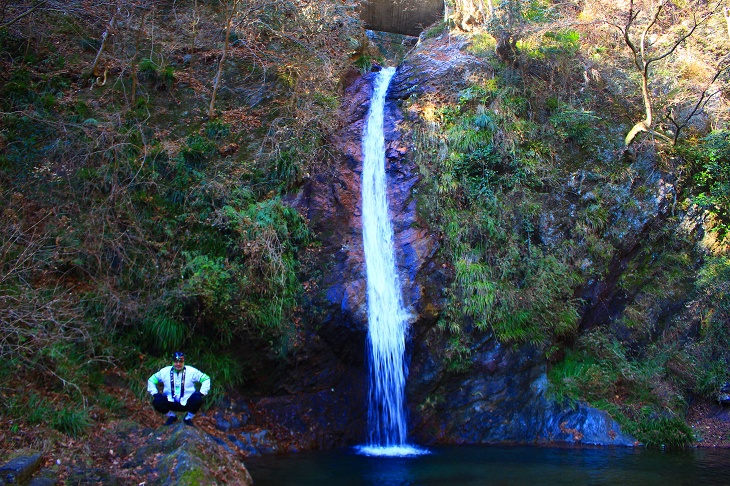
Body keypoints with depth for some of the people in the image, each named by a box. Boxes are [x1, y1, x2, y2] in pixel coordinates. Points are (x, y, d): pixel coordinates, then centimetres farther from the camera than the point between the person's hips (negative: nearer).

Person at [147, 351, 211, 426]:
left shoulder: (191, 371, -5)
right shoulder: (165, 371, -1)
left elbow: (206, 379, -2)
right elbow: (151, 380, 9)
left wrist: (202, 392, -15)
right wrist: (155, 393, -5)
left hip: (186, 403, -1)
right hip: (171, 403, 1)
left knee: (198, 399, -31)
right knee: (157, 401, -25)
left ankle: (188, 418, 2)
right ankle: (171, 416, 7)